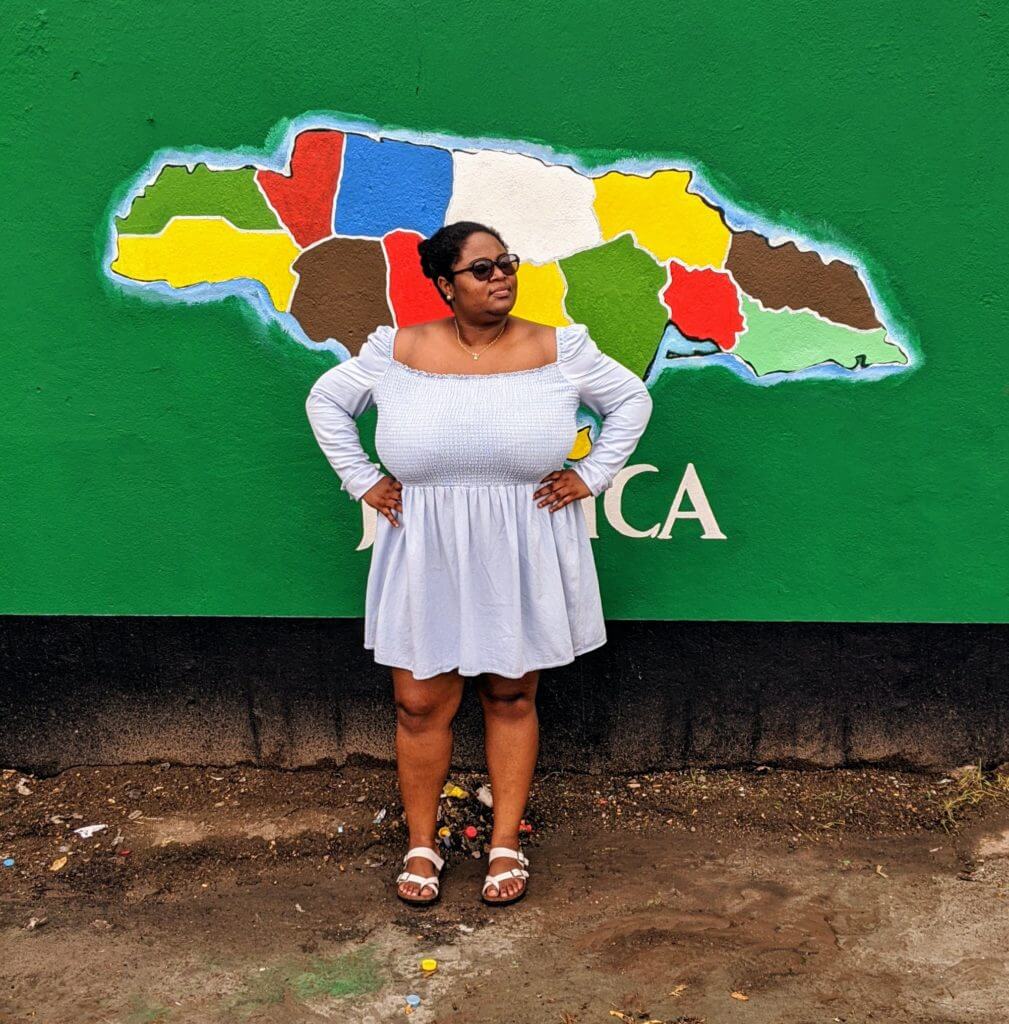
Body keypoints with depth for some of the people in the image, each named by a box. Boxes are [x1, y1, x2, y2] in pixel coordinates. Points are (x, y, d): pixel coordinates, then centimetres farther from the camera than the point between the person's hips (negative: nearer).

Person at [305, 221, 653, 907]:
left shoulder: (558, 350, -4)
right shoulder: (398, 352, -3)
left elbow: (632, 399, 9)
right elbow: (326, 401, 11)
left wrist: (591, 476, 1)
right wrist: (362, 480, 4)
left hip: (524, 556, 0)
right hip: (426, 556, 1)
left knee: (512, 698, 11)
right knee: (421, 703, 5)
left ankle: (507, 842, 29)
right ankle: (422, 844, 27)